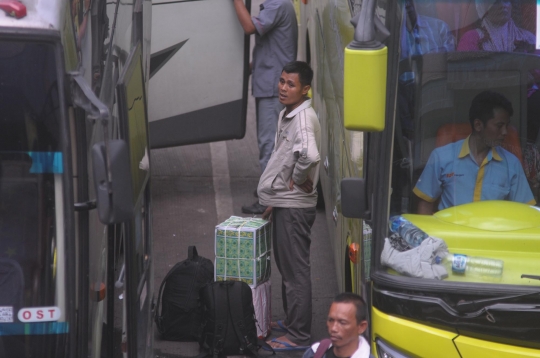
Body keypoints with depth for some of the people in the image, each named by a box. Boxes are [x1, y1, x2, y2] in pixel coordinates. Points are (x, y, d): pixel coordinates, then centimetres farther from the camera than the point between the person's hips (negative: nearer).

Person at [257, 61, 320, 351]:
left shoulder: (304, 118, -21)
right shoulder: (286, 115, 11)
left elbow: (310, 155, -41)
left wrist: (299, 180, -22)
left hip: (294, 207, -10)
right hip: (282, 204, 10)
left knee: (295, 271, -3)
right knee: (286, 268, 21)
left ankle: (298, 336, 4)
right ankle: (291, 322, 34)